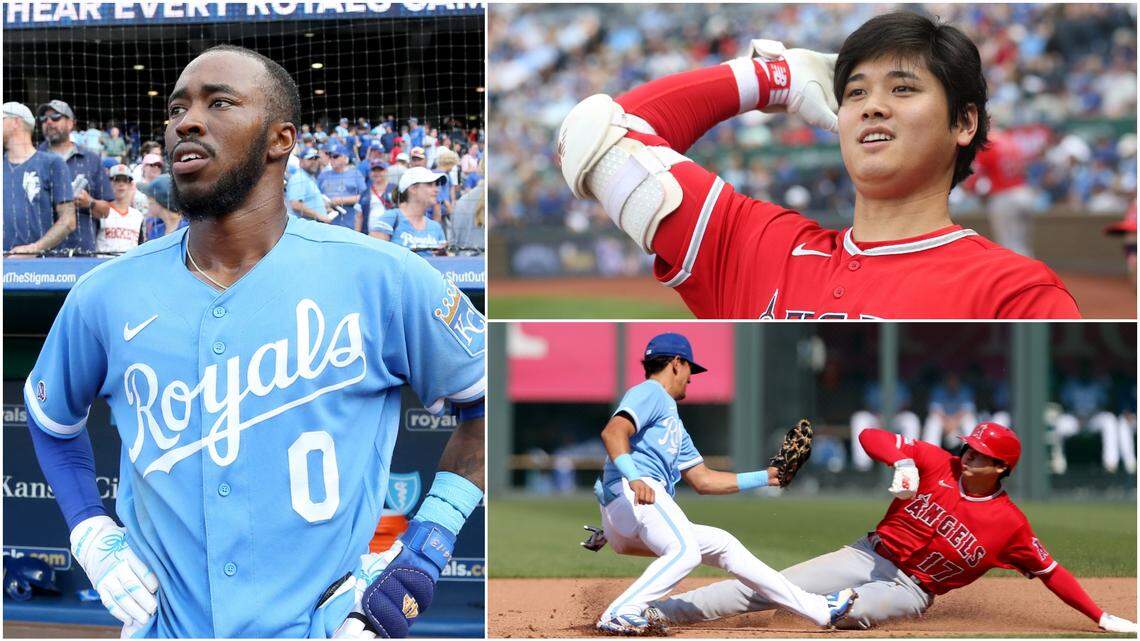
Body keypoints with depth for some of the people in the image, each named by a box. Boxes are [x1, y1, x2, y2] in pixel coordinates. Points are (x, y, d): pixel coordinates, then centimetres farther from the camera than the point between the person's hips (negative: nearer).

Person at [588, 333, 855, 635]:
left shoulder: (674, 423, 33)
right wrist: (634, 478, -34)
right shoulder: (649, 392, 3)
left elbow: (702, 480, 33)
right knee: (685, 551, -31)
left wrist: (765, 477, 33)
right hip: (626, 496, -10)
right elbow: (613, 431, -17)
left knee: (723, 545, 15)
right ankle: (620, 613, -36)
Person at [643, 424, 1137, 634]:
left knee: (850, 609, -38)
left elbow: (1049, 570, -1)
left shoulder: (1009, 524, -8)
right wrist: (904, 460, -29)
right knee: (763, 587, -11)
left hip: (910, 590, -1)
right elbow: (871, 436, -8)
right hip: (870, 555, 1)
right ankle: (650, 613, -16)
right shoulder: (937, 464, -4)